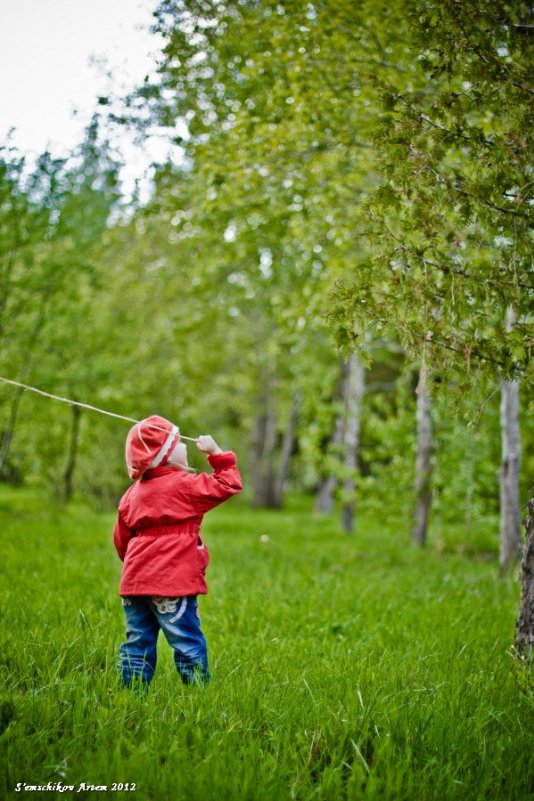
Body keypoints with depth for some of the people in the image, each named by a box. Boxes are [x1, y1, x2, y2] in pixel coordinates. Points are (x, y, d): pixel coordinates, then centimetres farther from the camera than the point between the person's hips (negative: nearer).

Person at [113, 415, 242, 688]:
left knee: (137, 643, 12)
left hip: (134, 582, 7)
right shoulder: (184, 485, -9)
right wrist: (216, 453, 3)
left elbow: (121, 539, 18)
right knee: (188, 644, 1)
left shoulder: (132, 493, 12)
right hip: (172, 583, -6)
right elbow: (228, 485, -7)